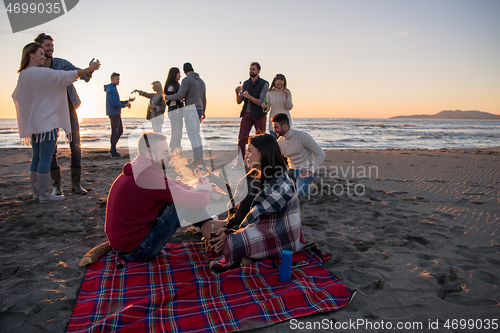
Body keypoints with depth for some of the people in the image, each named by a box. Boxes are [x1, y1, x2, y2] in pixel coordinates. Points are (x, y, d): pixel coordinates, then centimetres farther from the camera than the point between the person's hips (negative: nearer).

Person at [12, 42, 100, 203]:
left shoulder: (22, 75, 14)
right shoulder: (41, 72, -13)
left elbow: (16, 95, 26)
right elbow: (66, 76, -15)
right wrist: (90, 69, -9)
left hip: (32, 122, 9)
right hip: (46, 121, -9)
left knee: (37, 157, 12)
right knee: (45, 158, -6)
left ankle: (36, 192, 18)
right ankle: (45, 194, -2)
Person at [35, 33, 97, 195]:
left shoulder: (62, 63, -1)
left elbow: (84, 76, -5)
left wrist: (89, 71, -27)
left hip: (69, 109, 1)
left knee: (76, 147, -3)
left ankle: (76, 183, 5)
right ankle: (56, 185, 9)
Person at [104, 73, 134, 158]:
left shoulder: (113, 89, 20)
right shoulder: (111, 89, -13)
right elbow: (114, 103, -22)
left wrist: (128, 101, 14)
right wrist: (124, 105, -9)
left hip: (117, 114, 10)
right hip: (114, 113, -10)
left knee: (120, 131, 12)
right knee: (115, 132, -5)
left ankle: (112, 149, 17)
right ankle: (113, 152, 1)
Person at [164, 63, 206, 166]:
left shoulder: (186, 80, -9)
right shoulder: (201, 81, 16)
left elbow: (179, 96, -15)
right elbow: (204, 99, 21)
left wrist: (167, 97, 3)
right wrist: (203, 112, 33)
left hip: (190, 110, -8)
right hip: (199, 110, 8)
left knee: (192, 135, -8)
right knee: (196, 134, 12)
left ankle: (197, 159, -11)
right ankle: (200, 158, 10)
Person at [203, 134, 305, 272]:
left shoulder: (281, 184, -23)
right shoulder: (255, 176, 4)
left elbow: (258, 217, -23)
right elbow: (244, 207, 3)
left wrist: (230, 233, -20)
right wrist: (228, 226, -10)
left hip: (280, 236, -9)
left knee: (231, 242, -33)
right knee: (208, 227, 2)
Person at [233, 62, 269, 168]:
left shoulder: (264, 84, -5)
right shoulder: (245, 83, 10)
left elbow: (261, 102, -13)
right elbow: (239, 101, 9)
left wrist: (249, 96, -23)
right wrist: (237, 93, -10)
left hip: (259, 115, -4)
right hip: (247, 114, 4)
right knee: (241, 138, -4)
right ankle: (239, 162, 2)